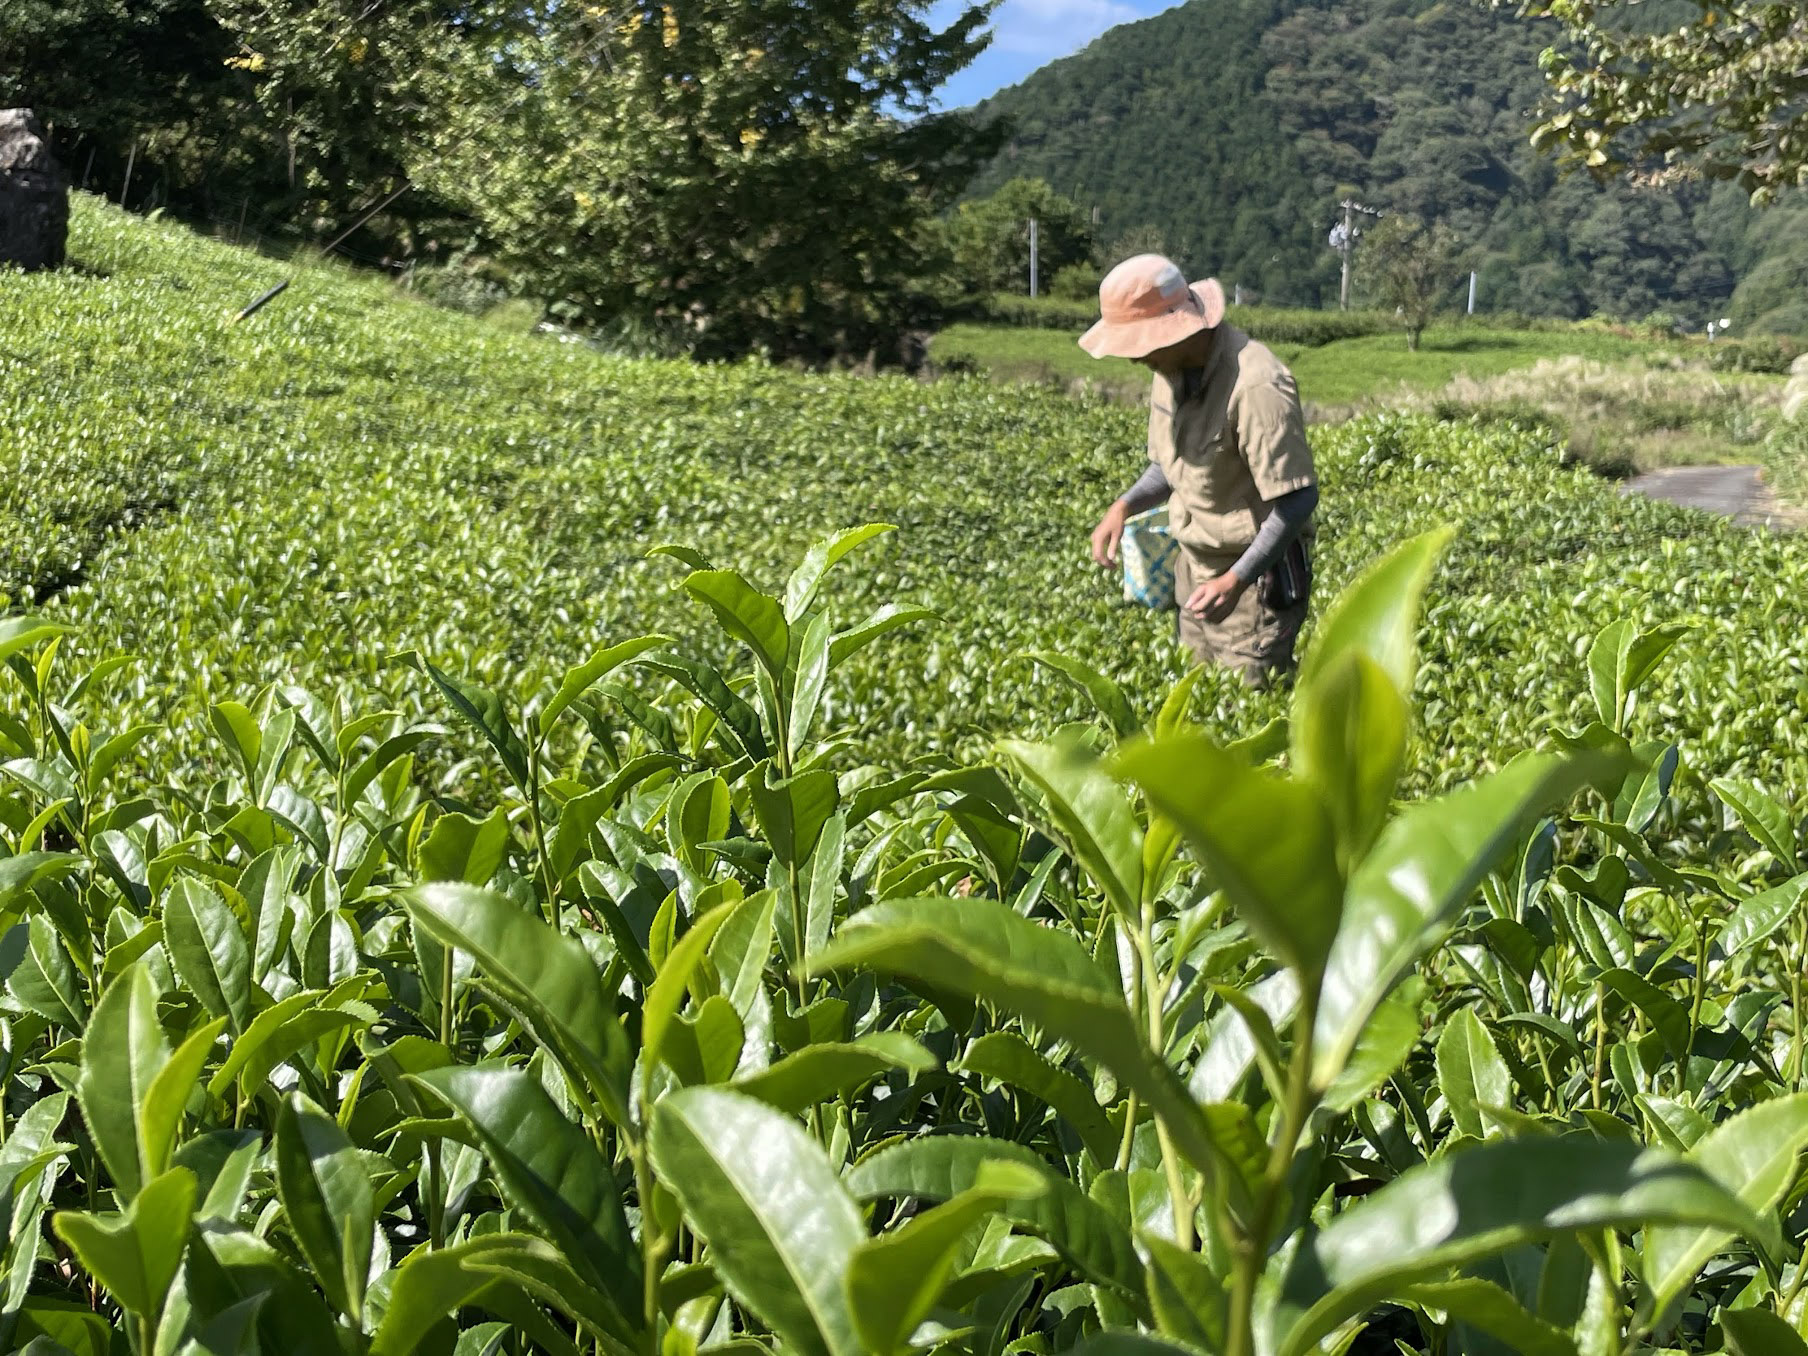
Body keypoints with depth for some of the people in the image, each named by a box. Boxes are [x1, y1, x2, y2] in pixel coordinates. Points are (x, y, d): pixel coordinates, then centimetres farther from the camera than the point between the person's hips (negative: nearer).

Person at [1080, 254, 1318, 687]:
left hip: (1256, 572, -8)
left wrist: (1236, 579, -26)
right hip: (1198, 569, 8)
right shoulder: (1172, 369, 1)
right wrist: (1124, 505, -2)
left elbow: (1299, 498, -24)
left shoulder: (1256, 387, -27)